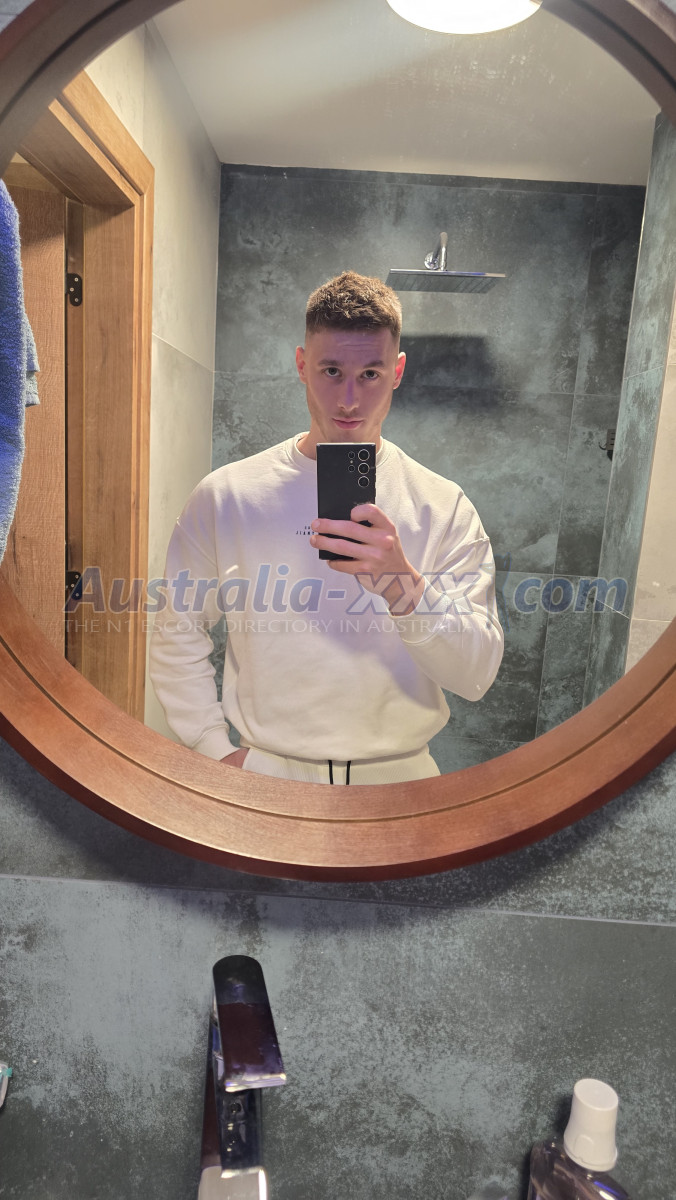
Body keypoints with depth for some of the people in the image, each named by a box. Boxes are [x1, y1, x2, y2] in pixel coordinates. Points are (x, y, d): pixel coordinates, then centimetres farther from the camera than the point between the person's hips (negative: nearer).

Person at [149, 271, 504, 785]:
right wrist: (214, 747, -3)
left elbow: (478, 674, -11)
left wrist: (403, 586, -27)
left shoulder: (445, 507, -4)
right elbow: (177, 637, 4)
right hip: (267, 775, 0)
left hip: (399, 780, 0)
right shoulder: (226, 495, -4)